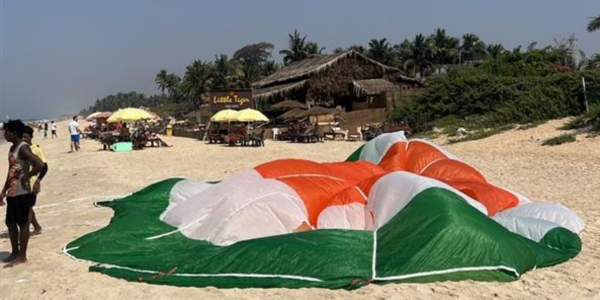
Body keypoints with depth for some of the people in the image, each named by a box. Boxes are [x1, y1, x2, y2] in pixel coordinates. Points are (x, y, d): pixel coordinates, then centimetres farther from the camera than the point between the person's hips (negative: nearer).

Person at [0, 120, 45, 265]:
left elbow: (40, 165, -30)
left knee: (23, 224, 1)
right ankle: (15, 252, 29)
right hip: (12, 193, 9)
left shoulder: (23, 148, -16)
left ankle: (22, 255, 10)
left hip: (22, 193, -9)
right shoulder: (12, 148, 13)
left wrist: (27, 176, -18)